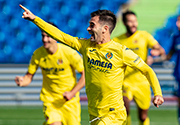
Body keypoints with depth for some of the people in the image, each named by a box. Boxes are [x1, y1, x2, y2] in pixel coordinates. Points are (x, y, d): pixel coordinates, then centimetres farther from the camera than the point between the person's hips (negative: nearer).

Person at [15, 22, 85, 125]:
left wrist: (72, 93, -17)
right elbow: (29, 76, 2)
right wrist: (22, 81, -22)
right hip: (49, 99, 1)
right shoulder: (38, 54, -7)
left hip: (69, 100, -1)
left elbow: (85, 74, -9)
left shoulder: (69, 53, -15)